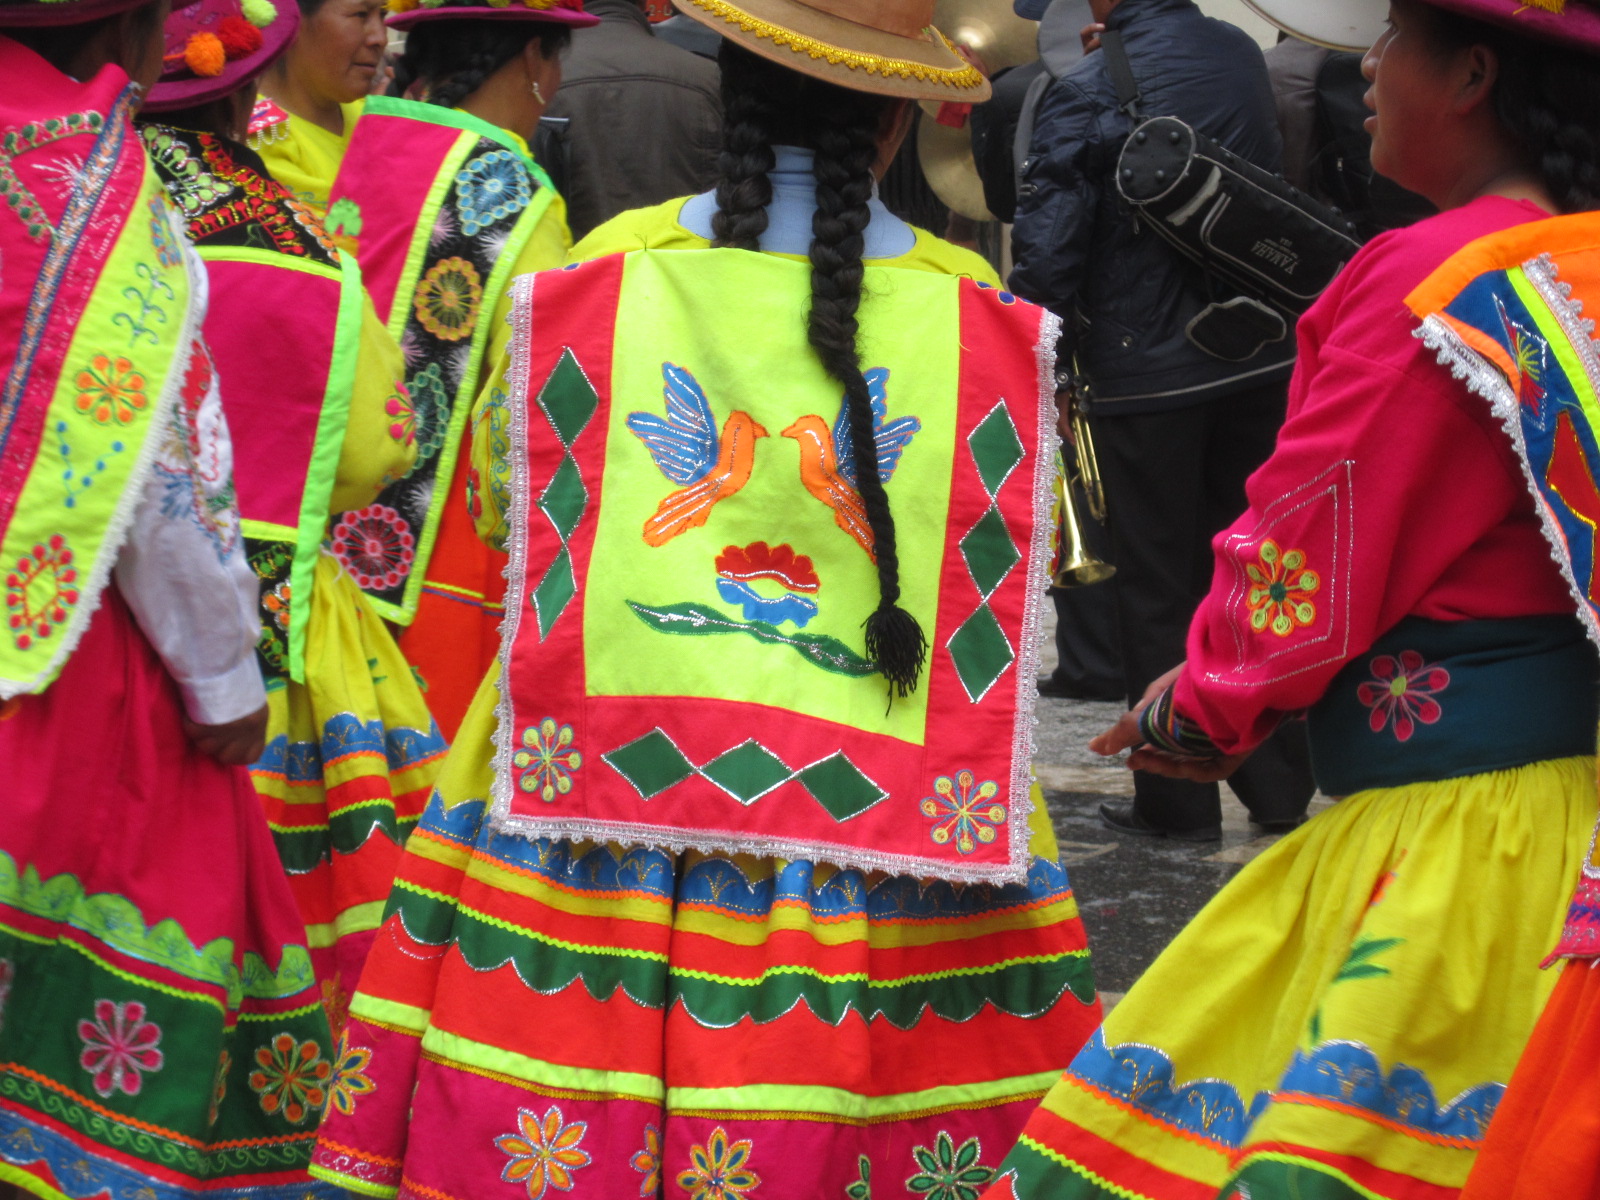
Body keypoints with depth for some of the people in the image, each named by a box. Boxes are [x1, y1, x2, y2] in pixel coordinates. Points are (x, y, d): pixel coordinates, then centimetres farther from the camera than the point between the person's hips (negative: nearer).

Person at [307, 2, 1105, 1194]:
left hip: (602, 781, 1)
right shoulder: (976, 312, -1)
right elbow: (994, 587, 9)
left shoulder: (596, 274, 0)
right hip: (869, 794, 0)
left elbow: (508, 510, 12)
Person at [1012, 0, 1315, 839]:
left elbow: (1046, 254, -16)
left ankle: (1177, 802, 12)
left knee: (1157, 589, 6)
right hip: (1258, 360, 5)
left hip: (1145, 373, -5)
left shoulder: (1086, 92, -16)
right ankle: (1278, 786, 21)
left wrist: (1049, 356, -2)